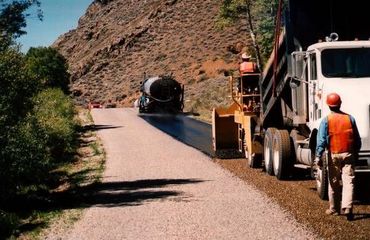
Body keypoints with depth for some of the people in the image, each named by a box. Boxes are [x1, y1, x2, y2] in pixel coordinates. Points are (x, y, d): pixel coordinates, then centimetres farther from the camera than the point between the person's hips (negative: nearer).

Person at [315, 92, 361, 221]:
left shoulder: (326, 120, -4)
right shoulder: (350, 118, 5)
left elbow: (321, 140, -11)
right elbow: (357, 139, 10)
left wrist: (318, 156, -12)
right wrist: (356, 153, 21)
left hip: (334, 155, -1)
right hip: (348, 154, 1)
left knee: (334, 182, 11)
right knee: (348, 181, -4)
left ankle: (334, 209, 21)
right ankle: (347, 207, -19)